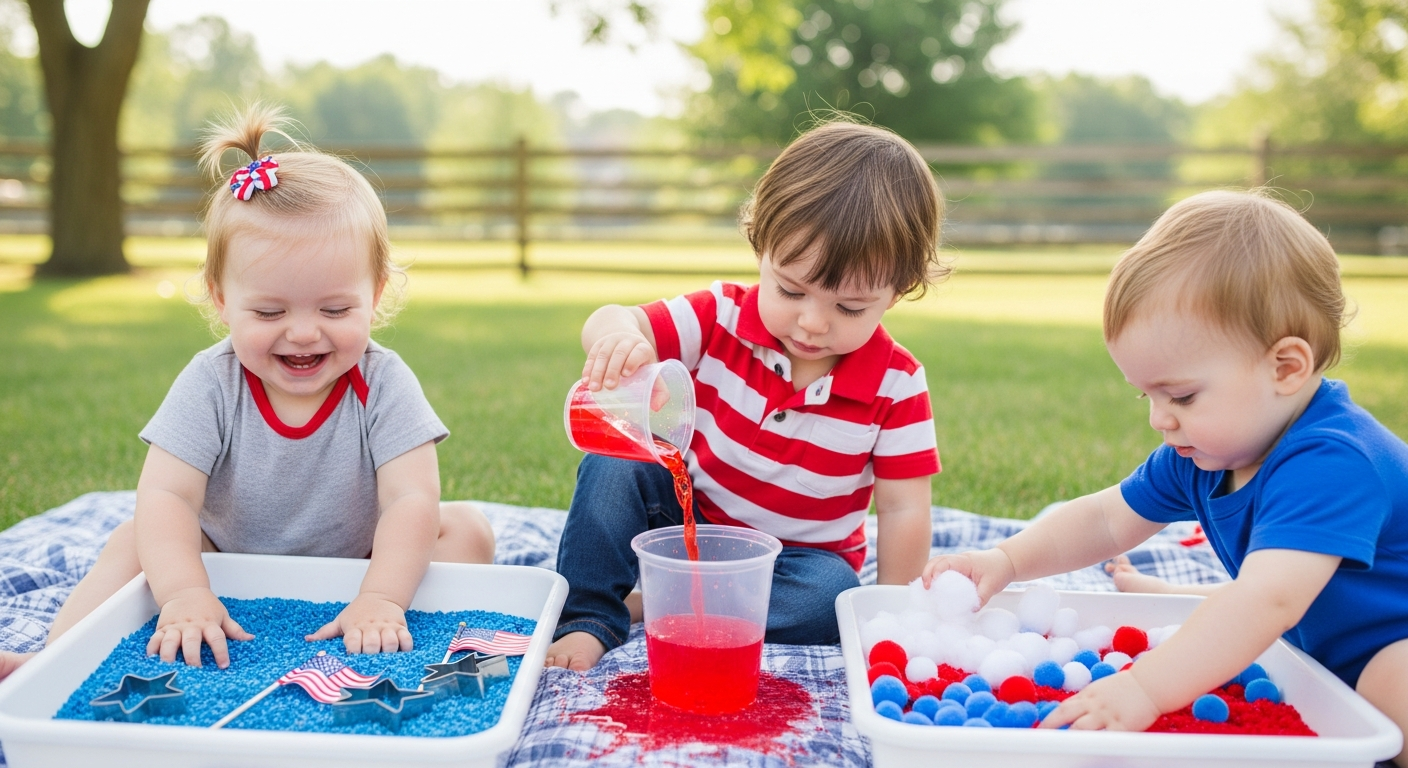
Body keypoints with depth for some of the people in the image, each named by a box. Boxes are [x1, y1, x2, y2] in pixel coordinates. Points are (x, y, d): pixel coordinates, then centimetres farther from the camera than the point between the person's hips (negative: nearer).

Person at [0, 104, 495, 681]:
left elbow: (412, 500, -28)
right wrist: (185, 595, -43)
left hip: (353, 569, -1)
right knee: (136, 541, -18)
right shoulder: (211, 383, -17)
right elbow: (166, 496, -26)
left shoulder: (382, 384, -19)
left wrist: (381, 599, -43)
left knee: (465, 528, -20)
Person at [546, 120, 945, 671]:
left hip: (801, 556, 0)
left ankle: (647, 606, -22)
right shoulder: (723, 317, -14)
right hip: (689, 520, 1)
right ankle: (586, 620, -17)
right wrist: (619, 335, -49)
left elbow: (904, 511, -12)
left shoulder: (896, 386, -17)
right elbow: (613, 324, -24)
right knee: (613, 462, -20)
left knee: (832, 596, -32)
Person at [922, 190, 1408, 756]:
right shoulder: (1200, 452, -6)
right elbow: (1105, 520, 2)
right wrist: (1005, 561, -13)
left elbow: (1268, 599, -48)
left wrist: (1147, 688, -55)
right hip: (1319, 643, 8)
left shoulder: (1330, 463, -36)